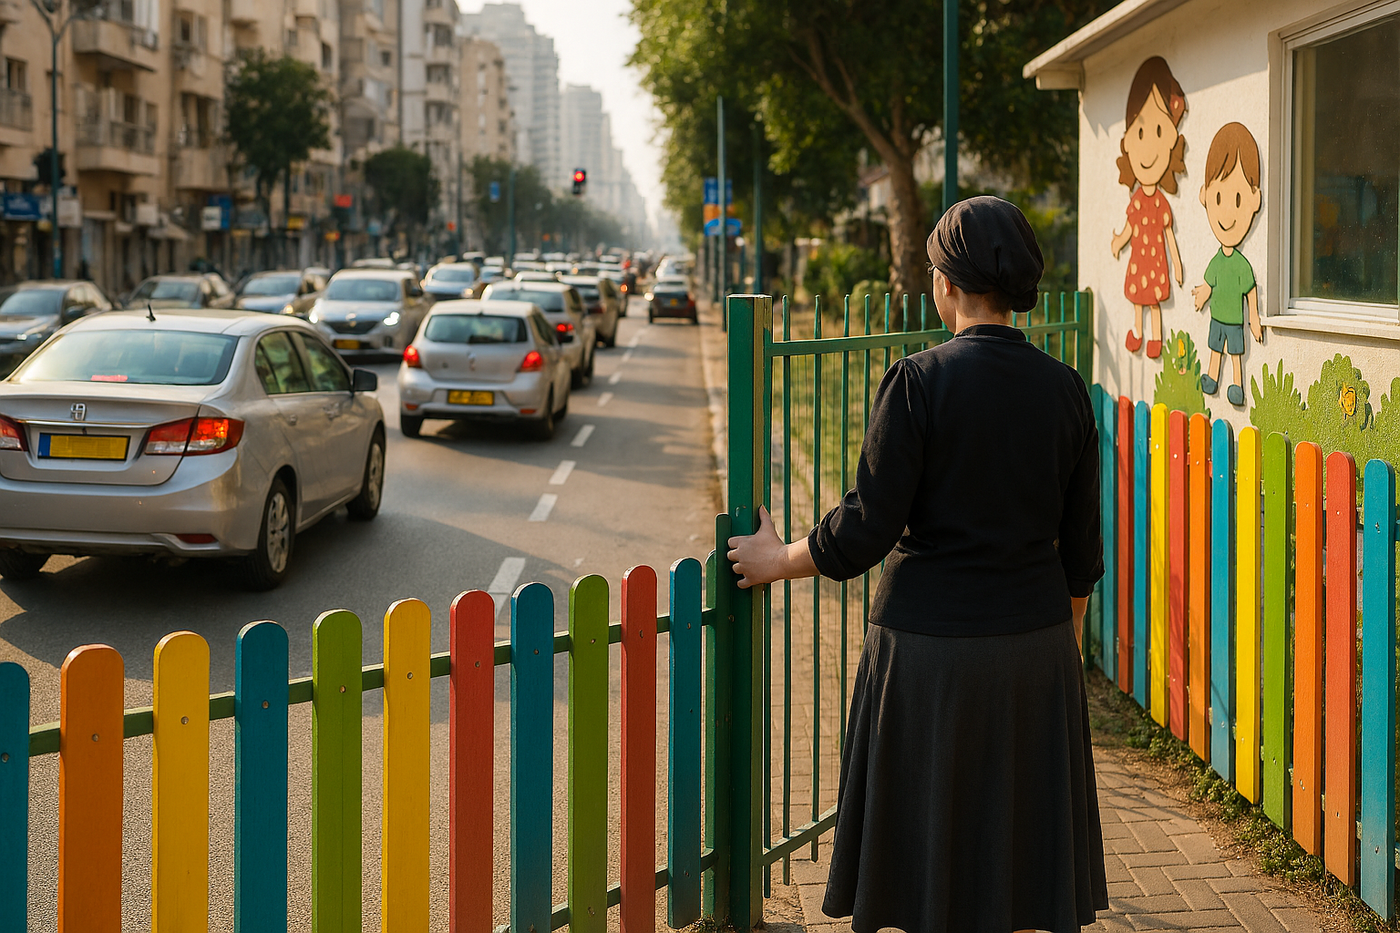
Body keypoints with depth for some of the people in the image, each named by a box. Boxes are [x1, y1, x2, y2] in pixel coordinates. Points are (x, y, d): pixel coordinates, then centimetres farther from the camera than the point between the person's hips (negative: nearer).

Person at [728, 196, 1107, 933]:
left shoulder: (918, 381, -14)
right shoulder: (1064, 389, 0)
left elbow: (865, 531, -14)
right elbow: (1080, 550, 5)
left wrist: (777, 560, 4)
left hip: (928, 644, -4)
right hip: (1035, 647, 4)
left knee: (931, 870, 9)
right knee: (1022, 857, 15)